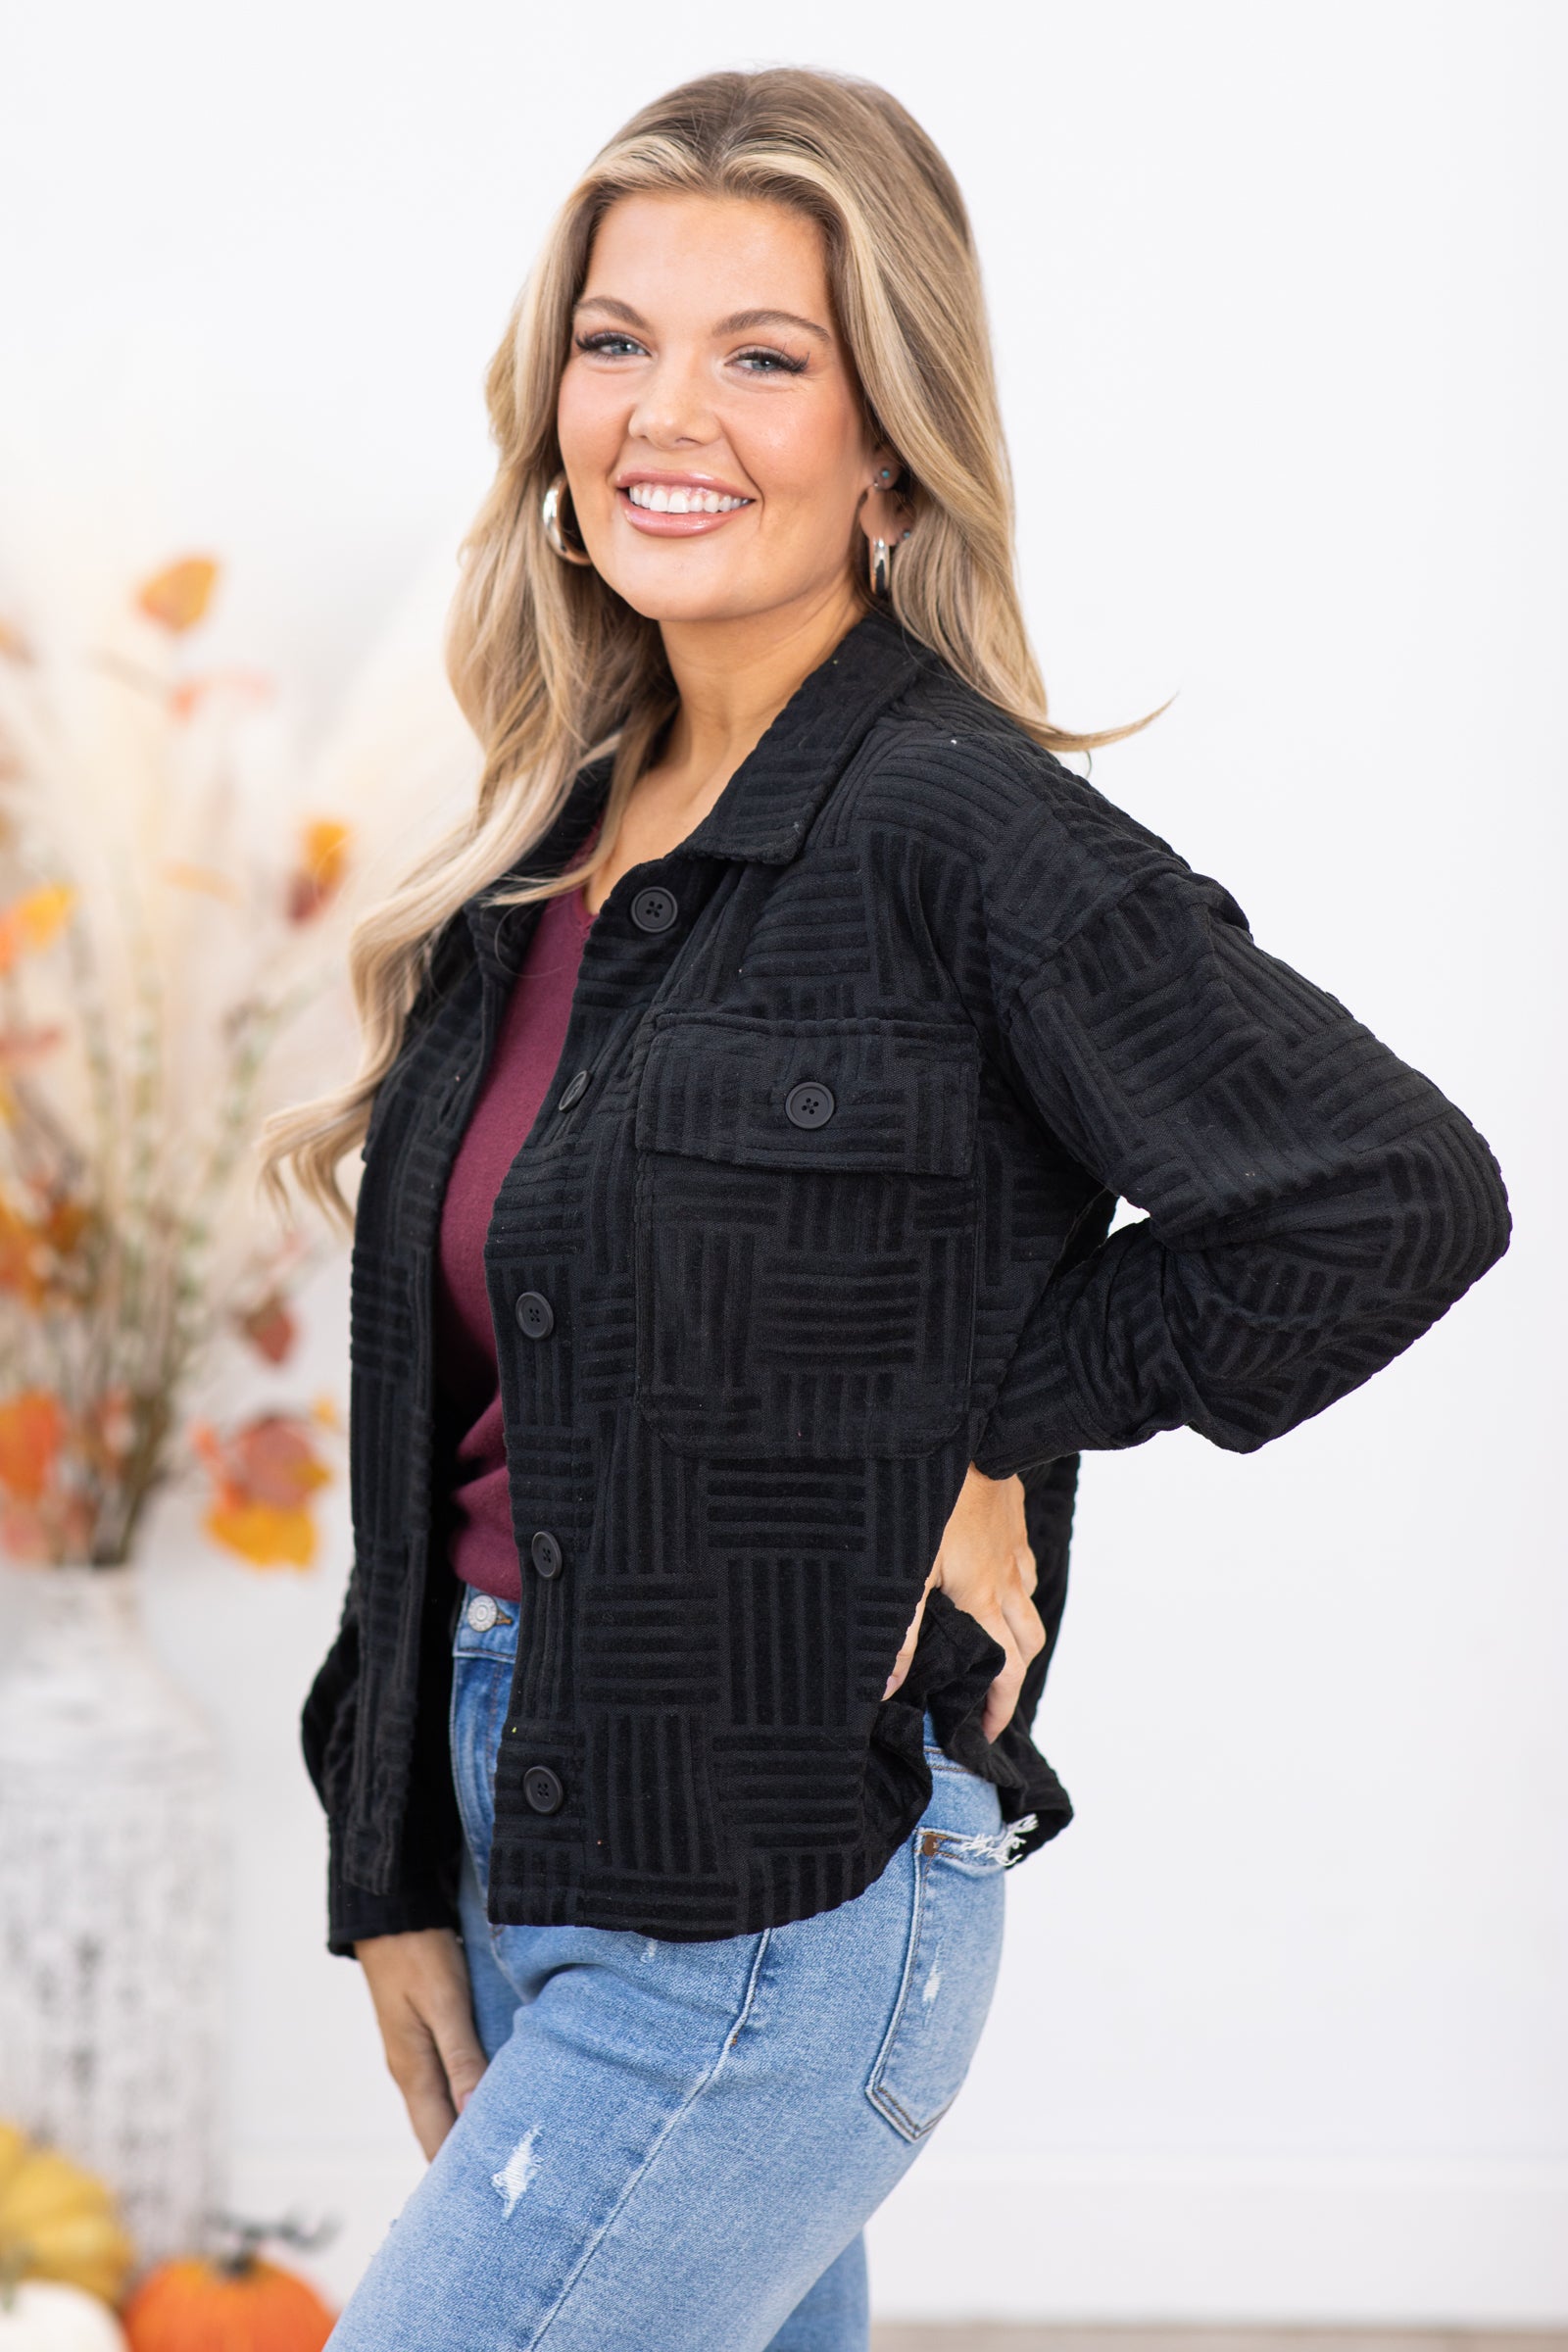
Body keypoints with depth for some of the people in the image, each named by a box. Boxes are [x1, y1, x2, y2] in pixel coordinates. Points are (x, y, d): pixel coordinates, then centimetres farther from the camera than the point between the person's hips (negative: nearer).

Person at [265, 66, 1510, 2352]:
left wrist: (994, 1429, -13)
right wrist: (398, 1878, 10)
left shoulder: (957, 830, -15)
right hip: (520, 1857, 7)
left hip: (778, 1925, -7)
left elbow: (1396, 1197, -21)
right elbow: (455, 1427, 11)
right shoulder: (568, 835, 8)